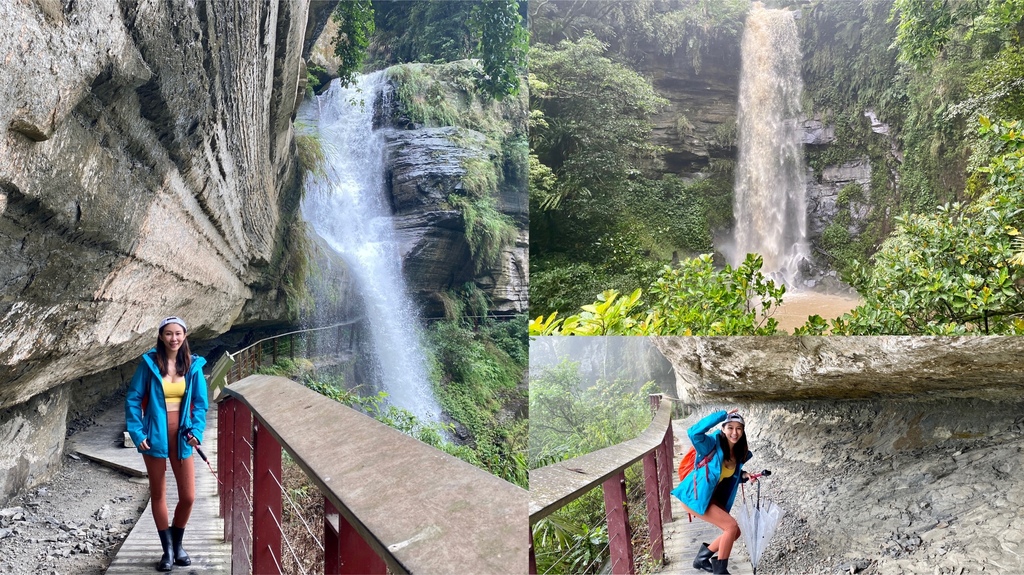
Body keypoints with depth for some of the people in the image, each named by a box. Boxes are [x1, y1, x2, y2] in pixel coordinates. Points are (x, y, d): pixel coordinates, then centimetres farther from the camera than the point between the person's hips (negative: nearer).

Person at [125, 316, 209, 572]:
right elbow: (133, 399, -3)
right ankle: (167, 549, 24)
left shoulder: (193, 365, -1)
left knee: (188, 497, 2)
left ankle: (177, 543, 27)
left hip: (181, 437, 1)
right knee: (158, 494, 10)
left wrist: (196, 430, -9)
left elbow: (200, 403, 4)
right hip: (155, 437, -1)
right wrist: (137, 433, -9)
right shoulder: (149, 363, -6)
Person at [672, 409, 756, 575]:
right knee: (731, 526, -14)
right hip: (694, 496, -8)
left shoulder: (740, 454, 3)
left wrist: (744, 475, -3)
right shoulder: (712, 444, -20)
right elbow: (694, 432, -41)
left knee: (735, 533, 9)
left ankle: (702, 558, 27)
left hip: (711, 497, 9)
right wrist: (723, 415, -34)